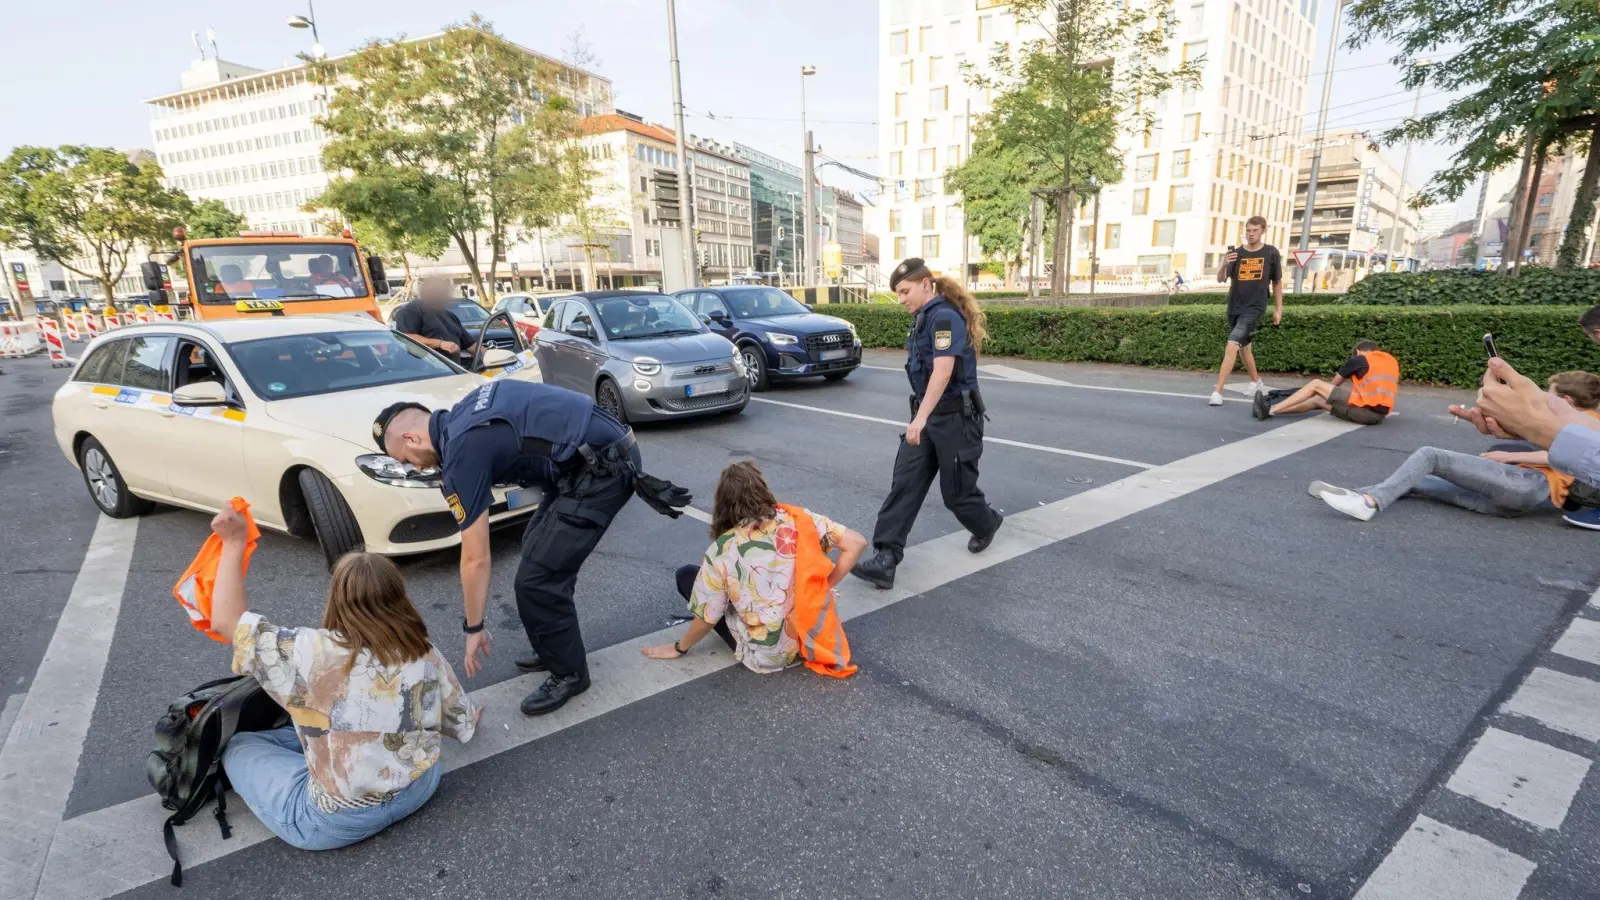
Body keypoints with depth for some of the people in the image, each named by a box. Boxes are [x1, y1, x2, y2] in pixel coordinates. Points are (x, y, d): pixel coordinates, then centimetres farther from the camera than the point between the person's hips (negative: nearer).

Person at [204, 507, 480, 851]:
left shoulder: (312, 653, -22)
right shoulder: (425, 654, -10)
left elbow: (227, 621, -11)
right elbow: (464, 722, 2)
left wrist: (234, 543, -7)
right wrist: (471, 713, 25)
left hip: (339, 823, -3)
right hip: (421, 789, 4)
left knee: (238, 747, 17)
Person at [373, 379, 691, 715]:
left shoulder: (462, 452, -11)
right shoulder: (464, 414, 14)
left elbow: (475, 559, -6)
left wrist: (473, 628, 7)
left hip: (602, 470, -10)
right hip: (606, 451, 10)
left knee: (537, 578, -3)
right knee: (536, 548, 20)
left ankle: (568, 673, 17)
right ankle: (554, 649, 35)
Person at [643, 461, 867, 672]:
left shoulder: (721, 551, -16)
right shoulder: (798, 519, -10)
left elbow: (707, 619, -7)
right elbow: (856, 543, -10)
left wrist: (679, 647, 12)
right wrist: (825, 586, -1)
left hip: (766, 657, -4)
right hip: (813, 636, 4)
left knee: (686, 575, 9)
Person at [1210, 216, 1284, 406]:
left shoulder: (1271, 253, 0)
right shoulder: (1237, 253, 2)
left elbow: (1277, 282, 8)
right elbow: (1221, 279, -10)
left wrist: (1278, 309, 7)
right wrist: (1224, 264, -31)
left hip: (1254, 308, -4)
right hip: (1234, 308, 4)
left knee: (1232, 346, -20)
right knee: (1243, 347, 19)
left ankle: (1217, 392, -24)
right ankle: (1256, 381, 43)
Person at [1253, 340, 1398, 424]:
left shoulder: (1361, 359, 6)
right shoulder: (1392, 361, 24)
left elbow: (1335, 383, 14)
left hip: (1364, 410, -7)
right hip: (1379, 415, 7)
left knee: (1316, 384, 4)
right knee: (1318, 400, 17)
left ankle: (1271, 410, 1)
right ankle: (1271, 408, 14)